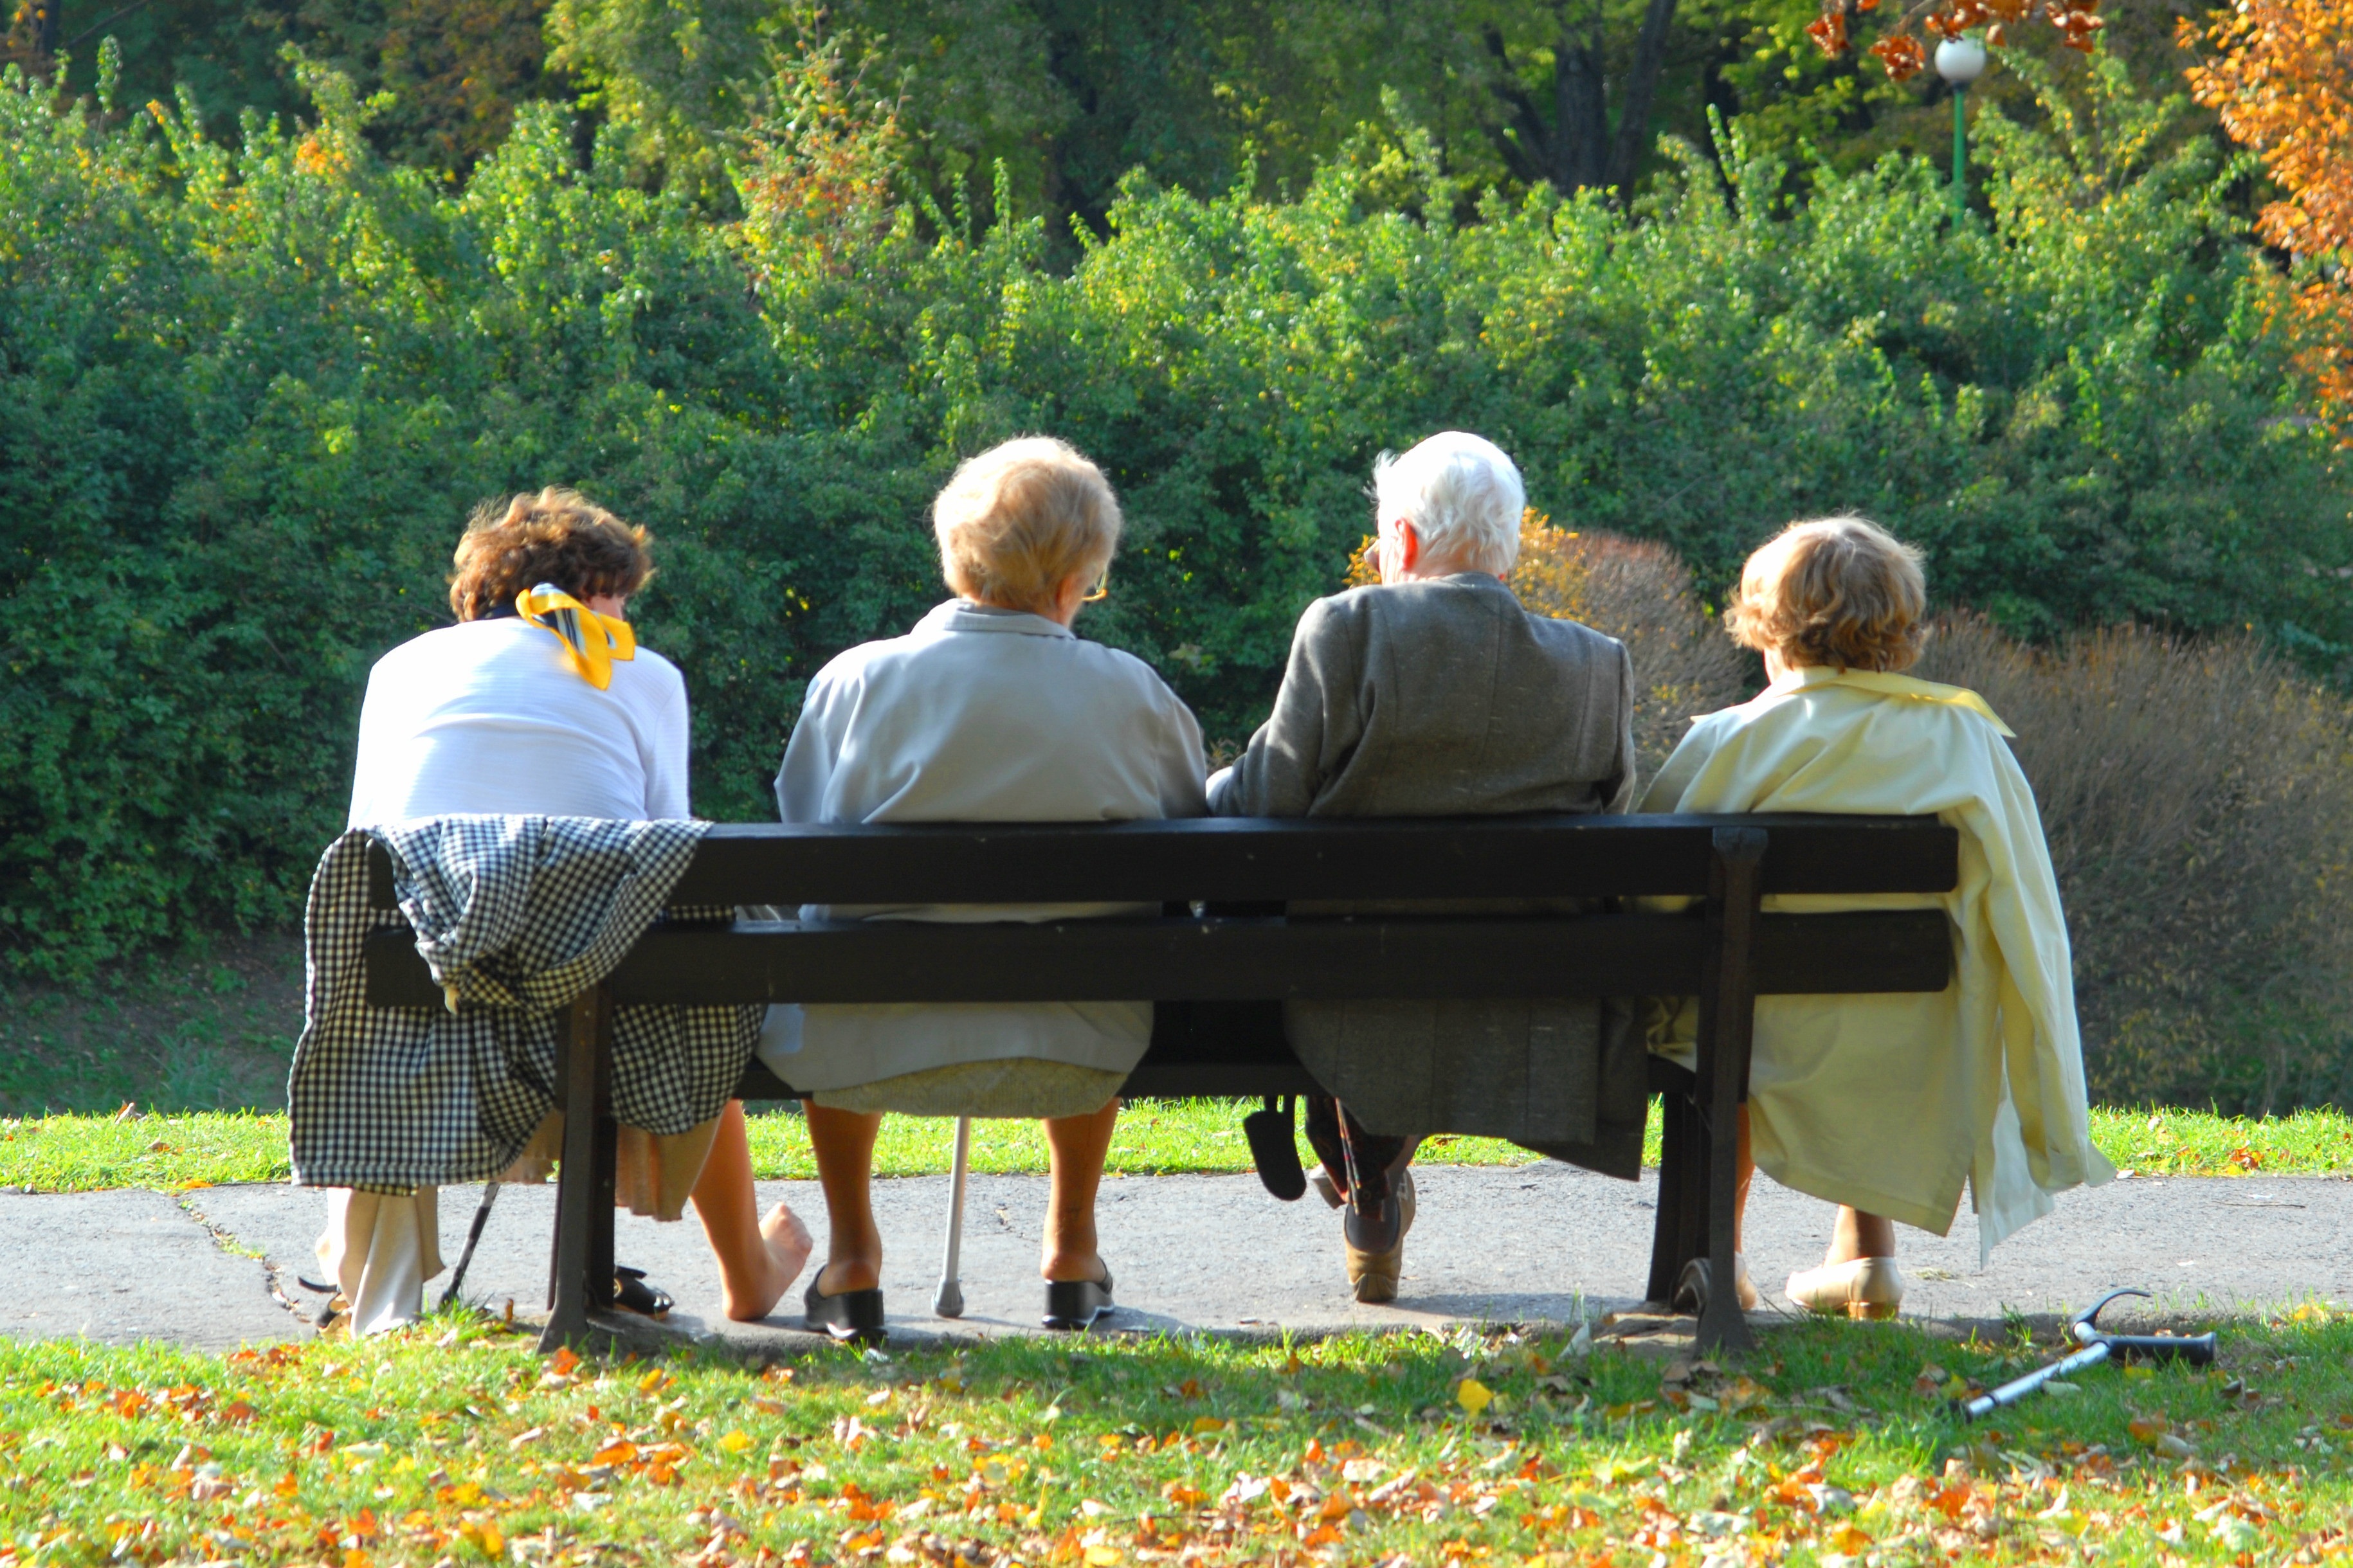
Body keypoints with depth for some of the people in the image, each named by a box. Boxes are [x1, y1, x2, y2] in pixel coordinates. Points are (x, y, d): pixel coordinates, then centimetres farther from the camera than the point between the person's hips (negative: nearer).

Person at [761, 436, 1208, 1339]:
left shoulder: (855, 683, -10)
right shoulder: (1131, 696, -10)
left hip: (871, 1052, -1)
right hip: (1075, 1056, 1)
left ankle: (852, 1259, 42)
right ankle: (1072, 1256, 48)